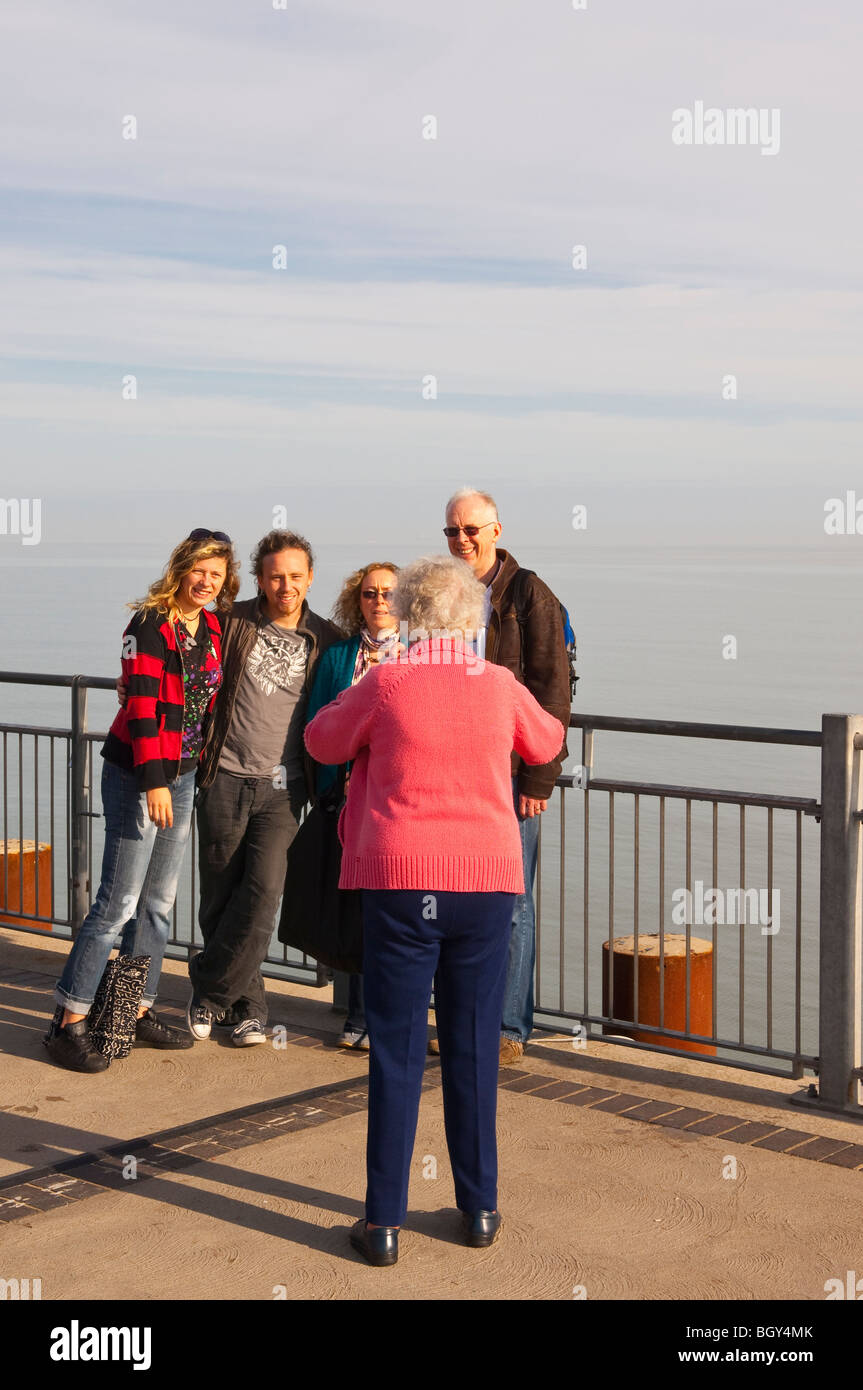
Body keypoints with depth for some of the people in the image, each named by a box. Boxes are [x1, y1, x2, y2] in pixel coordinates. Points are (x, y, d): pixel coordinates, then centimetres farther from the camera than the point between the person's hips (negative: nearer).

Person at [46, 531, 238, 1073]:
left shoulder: (214, 629, 9)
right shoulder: (150, 624, -12)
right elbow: (141, 704, -18)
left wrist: (203, 762, 15)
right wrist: (153, 781, -22)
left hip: (183, 774, 7)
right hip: (137, 773, -7)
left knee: (160, 901, 11)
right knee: (119, 901, -9)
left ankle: (137, 1009, 21)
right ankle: (70, 1022, -3)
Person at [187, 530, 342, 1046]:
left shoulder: (327, 640, 3)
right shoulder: (233, 622, 2)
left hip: (282, 788, 0)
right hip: (225, 778, 0)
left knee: (263, 889, -13)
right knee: (220, 898, 3)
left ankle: (209, 990, 3)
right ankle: (246, 1004, 18)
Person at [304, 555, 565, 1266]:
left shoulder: (385, 683, -6)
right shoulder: (500, 685, 0)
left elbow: (322, 741, 10)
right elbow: (547, 744, 20)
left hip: (401, 883, -2)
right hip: (487, 882, 2)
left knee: (396, 1053, 4)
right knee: (474, 1049, 11)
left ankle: (384, 1221, 9)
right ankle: (480, 1208, 20)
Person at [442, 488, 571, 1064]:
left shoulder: (530, 594, -5)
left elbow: (552, 691, -8)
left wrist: (539, 777, -13)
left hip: (511, 772, -5)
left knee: (511, 901, 0)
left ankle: (509, 1028, 9)